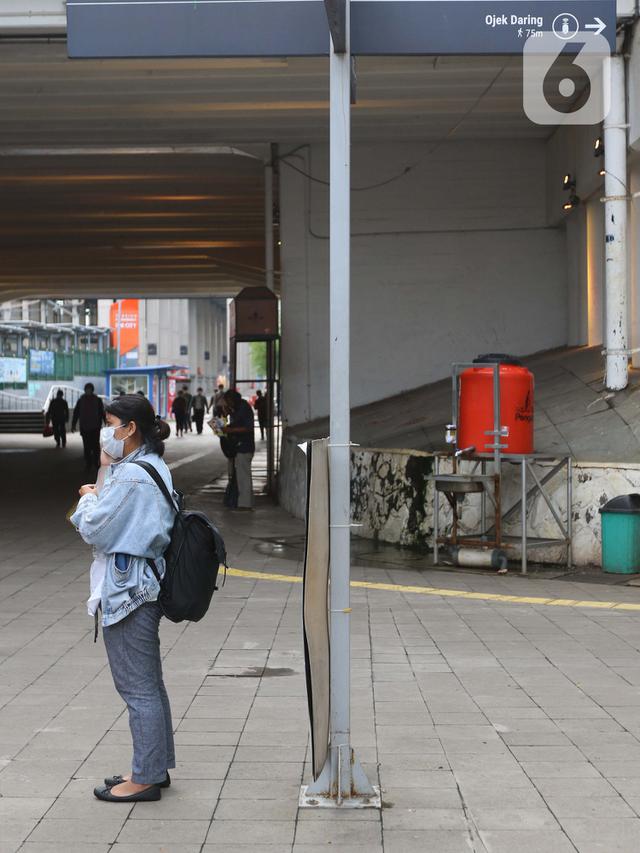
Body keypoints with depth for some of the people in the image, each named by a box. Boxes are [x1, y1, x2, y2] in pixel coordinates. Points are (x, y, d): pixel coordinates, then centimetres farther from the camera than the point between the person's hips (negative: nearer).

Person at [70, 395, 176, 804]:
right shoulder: (156, 468, 13)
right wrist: (99, 497, 6)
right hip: (148, 584, 11)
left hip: (127, 590, -11)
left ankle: (145, 778, 4)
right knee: (150, 684, 17)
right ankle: (156, 767, 26)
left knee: (138, 687, -3)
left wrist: (87, 500, 1)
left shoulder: (130, 475, -20)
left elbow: (94, 529, -15)